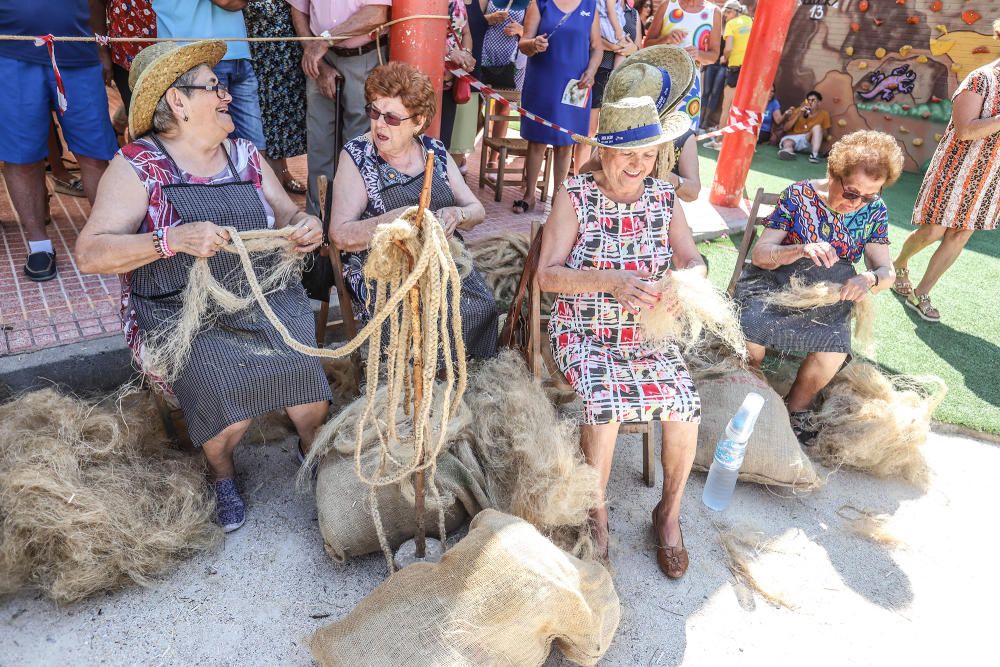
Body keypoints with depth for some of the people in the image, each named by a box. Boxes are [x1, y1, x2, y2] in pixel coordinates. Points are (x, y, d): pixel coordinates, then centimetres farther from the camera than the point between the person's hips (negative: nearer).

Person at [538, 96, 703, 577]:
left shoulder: (663, 197, 5)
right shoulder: (574, 195, -7)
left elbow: (693, 261, 3)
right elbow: (547, 274, -13)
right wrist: (611, 281, -28)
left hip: (648, 333, 4)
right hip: (584, 333, -3)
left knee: (686, 405, -19)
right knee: (604, 402, -29)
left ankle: (669, 513, 7)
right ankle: (596, 513, -3)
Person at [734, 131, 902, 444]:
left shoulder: (874, 211, 1)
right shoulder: (799, 195, -8)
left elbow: (886, 270, -1)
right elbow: (759, 253, -12)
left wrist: (870, 279, -27)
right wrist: (801, 250, -32)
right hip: (774, 284, -2)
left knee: (835, 349, -29)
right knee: (750, 330, -33)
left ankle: (797, 406, 2)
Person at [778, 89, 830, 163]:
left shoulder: (823, 114, 5)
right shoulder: (799, 110, 6)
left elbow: (824, 133, 6)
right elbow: (785, 128, -2)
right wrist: (799, 114, -12)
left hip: (808, 141, 0)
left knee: (817, 127, -27)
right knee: (787, 143, -34)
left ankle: (814, 154, -40)